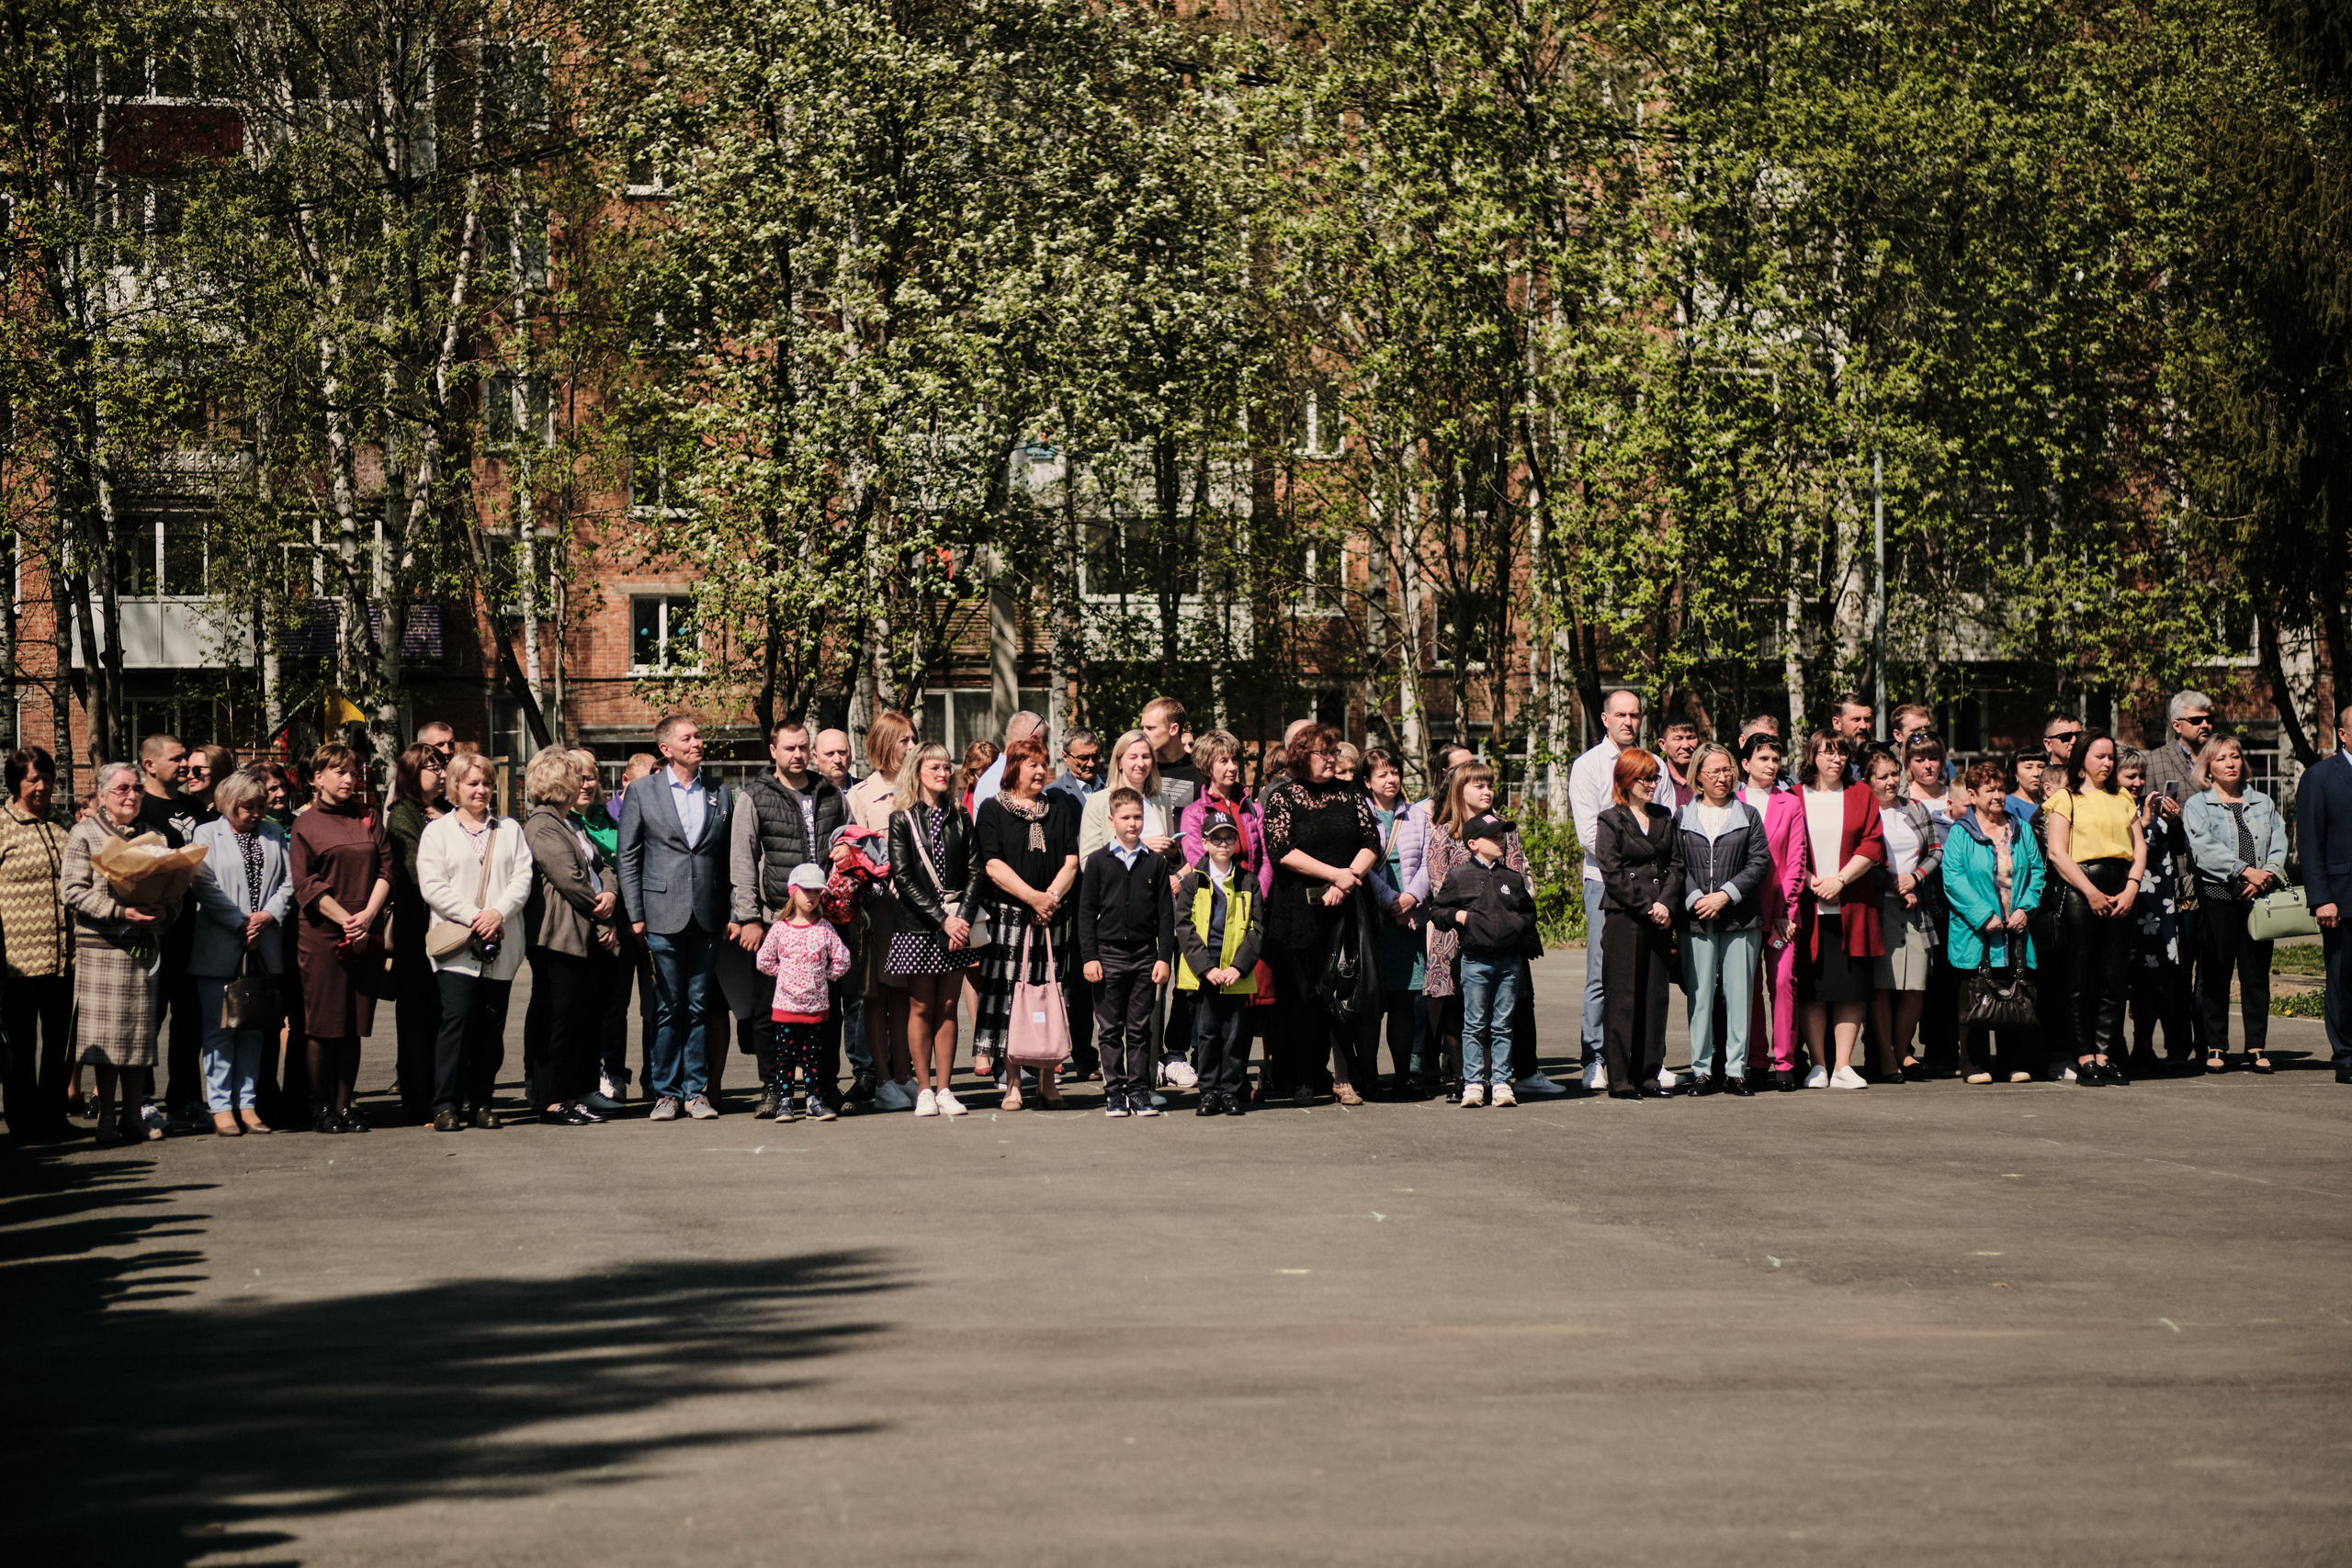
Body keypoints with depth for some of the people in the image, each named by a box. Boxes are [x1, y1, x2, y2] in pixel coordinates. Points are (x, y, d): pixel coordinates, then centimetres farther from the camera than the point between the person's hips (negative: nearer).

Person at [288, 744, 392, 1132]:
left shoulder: (368, 819, 13)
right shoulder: (306, 825, 2)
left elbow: (386, 869, 7)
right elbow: (306, 885, -5)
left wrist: (368, 915, -8)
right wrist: (345, 920, -13)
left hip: (366, 936, 3)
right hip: (321, 936, -3)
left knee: (353, 1026, 5)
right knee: (322, 1025, -2)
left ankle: (344, 1104, 11)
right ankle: (320, 1107, 6)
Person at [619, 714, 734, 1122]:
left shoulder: (721, 794, 10)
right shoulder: (641, 793, 4)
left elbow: (731, 858, 11)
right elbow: (628, 858, 3)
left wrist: (733, 914, 4)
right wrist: (635, 915, -3)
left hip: (707, 917, 2)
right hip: (663, 916, -2)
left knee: (699, 1007, 5)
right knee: (668, 1007, 1)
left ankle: (695, 1089, 11)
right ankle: (666, 1091, 9)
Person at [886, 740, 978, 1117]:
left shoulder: (960, 819, 10)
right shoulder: (903, 819, -1)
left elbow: (973, 872, 5)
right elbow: (903, 878, -7)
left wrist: (962, 917, -10)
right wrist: (942, 919, -13)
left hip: (955, 924, 3)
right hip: (917, 926, -3)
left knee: (947, 1008, 4)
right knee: (922, 1007, 0)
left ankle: (944, 1089, 6)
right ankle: (924, 1090, 5)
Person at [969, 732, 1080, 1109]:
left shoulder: (1059, 808, 15)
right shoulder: (992, 810, 3)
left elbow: (1071, 861, 8)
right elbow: (993, 865, -6)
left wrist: (1052, 897, -9)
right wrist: (1033, 897, -14)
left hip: (1053, 917, 3)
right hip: (1007, 913, -3)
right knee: (1010, 992, -5)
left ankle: (1048, 1080, 6)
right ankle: (1012, 1082, 0)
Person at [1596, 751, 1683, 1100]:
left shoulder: (1664, 818, 15)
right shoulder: (1611, 821, -1)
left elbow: (1676, 865, 10)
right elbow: (1612, 873, -7)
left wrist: (1666, 904, -6)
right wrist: (1647, 907, -13)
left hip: (1660, 917, 5)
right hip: (1624, 918, -5)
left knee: (1656, 996, 5)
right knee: (1623, 998, -5)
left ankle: (1649, 1074, 11)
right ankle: (1620, 1079, -2)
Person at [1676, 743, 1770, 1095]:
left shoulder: (1748, 816, 9)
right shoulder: (1682, 818, 9)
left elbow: (1759, 863, 2)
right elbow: (1676, 866, 4)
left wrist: (1725, 895, -9)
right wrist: (1695, 899, -12)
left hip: (1740, 918, 0)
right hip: (1696, 920, 0)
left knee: (1739, 994, -1)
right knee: (1699, 994, 0)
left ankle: (1735, 1070, 4)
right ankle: (1702, 1069, 6)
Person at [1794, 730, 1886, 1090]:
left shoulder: (1861, 796, 12)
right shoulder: (1793, 798, 7)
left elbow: (1873, 845, 3)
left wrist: (1840, 879, -8)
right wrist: (1812, 883, -10)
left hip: (1852, 908, 1)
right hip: (1808, 908, -1)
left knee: (1851, 987, -3)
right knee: (1812, 987, -3)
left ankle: (1843, 1066, -1)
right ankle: (1818, 1065, 3)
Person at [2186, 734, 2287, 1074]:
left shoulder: (2262, 803, 20)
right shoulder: (2197, 806, 6)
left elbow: (2278, 845, 10)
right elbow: (2204, 849, -8)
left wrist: (2268, 875, -9)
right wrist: (2246, 871, -16)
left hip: (2259, 897, 3)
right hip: (2217, 896, -3)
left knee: (2257, 973, 0)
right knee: (2215, 974, -3)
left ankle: (2257, 1048, 4)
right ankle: (2216, 1048, 3)